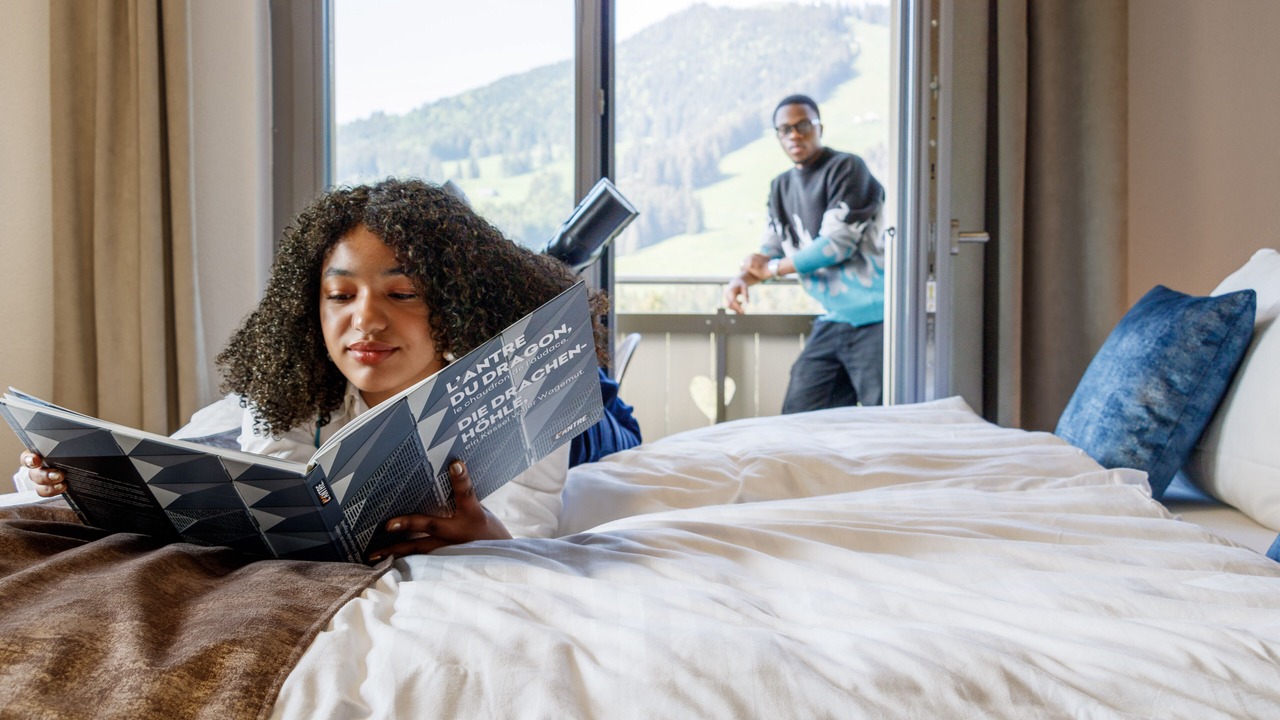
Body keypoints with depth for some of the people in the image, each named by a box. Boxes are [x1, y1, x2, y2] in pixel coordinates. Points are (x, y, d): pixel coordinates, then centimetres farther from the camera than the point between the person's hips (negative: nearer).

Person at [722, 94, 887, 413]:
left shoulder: (846, 168, -8)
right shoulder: (781, 187, 15)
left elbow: (837, 242, -16)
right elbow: (772, 250, 15)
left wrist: (771, 269, -7)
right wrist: (742, 278, -8)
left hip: (875, 318, -7)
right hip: (832, 321, 7)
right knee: (797, 417, 7)